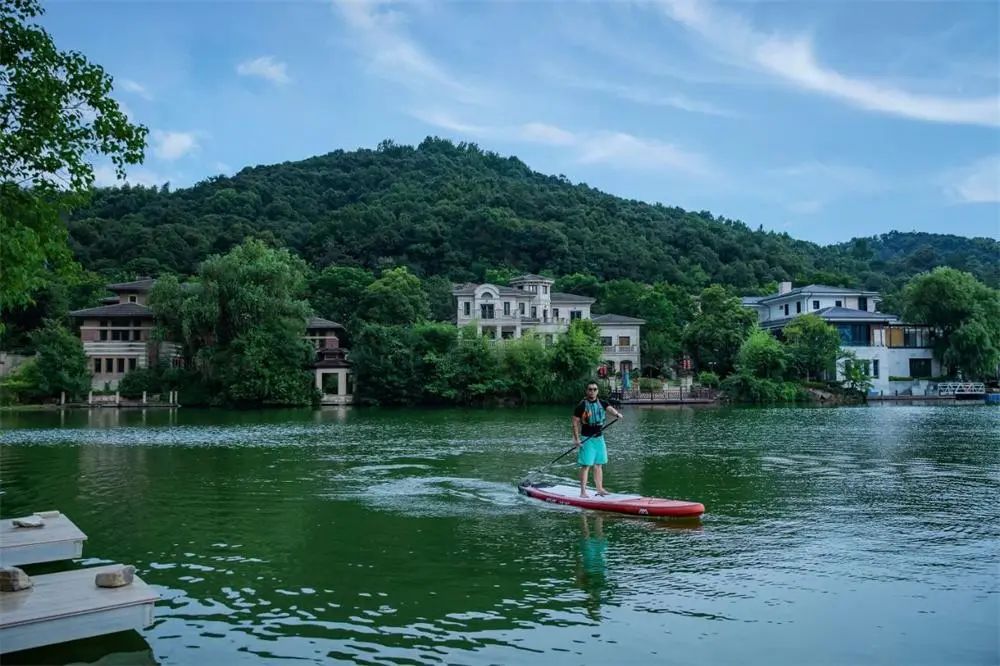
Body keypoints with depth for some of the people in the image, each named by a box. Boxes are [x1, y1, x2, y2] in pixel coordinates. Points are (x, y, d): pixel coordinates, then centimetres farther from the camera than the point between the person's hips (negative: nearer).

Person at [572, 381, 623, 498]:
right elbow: (575, 422, -7)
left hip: (599, 437, 6)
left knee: (599, 465, 13)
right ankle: (583, 491, -5)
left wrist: (617, 413, -36)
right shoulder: (582, 405, -8)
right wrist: (576, 439, -13)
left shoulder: (602, 403, 5)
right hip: (587, 439, -5)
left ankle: (600, 489, 21)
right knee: (586, 465, -8)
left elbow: (610, 408, -13)